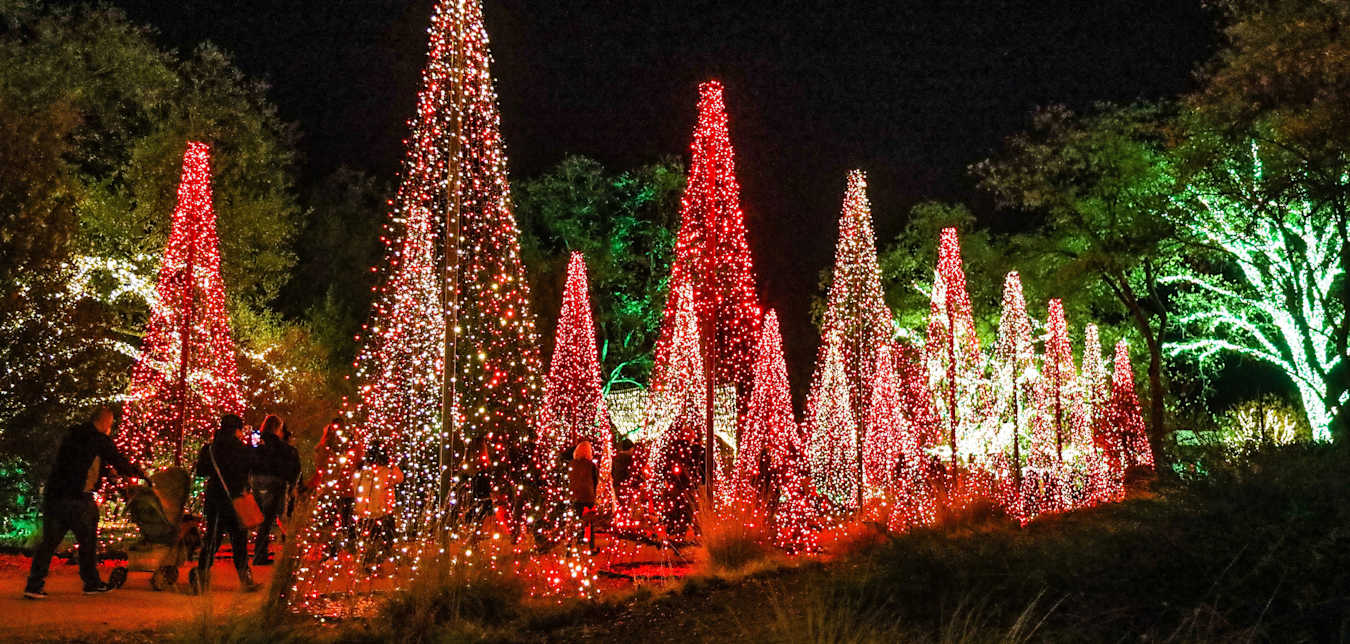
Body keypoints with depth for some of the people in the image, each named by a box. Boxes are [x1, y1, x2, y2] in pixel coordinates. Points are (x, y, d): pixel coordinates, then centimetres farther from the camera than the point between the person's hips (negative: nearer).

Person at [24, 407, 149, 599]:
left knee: (49, 541, 8)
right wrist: (141, 474, 20)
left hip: (54, 496, 5)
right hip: (79, 498, -5)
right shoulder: (101, 441, -4)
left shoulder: (71, 435, 15)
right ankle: (91, 583, 20)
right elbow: (121, 465, 2)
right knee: (88, 541, 10)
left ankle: (34, 585, 2)